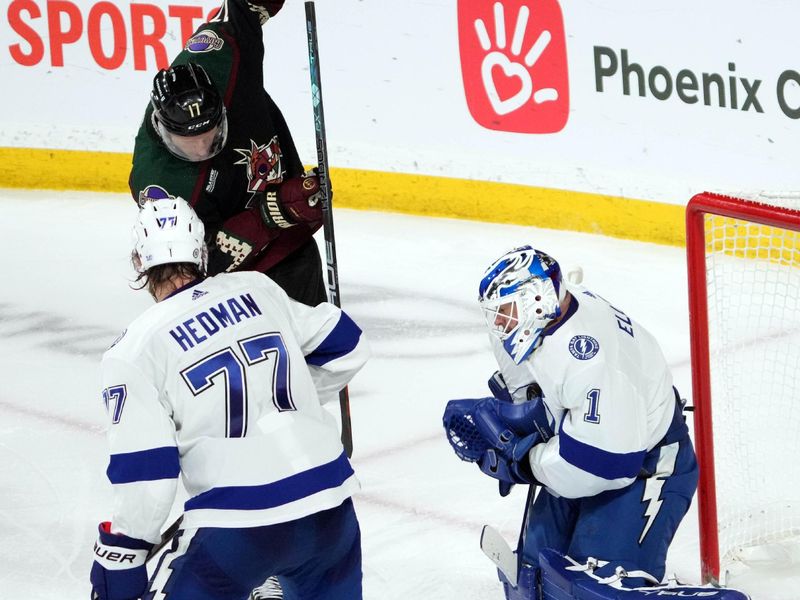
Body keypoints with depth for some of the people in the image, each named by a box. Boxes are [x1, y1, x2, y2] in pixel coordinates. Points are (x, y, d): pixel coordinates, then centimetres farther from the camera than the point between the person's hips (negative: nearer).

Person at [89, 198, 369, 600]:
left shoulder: (134, 352, -5)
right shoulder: (257, 288, 9)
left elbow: (145, 475, -8)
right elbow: (346, 348, 17)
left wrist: (119, 558, 2)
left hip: (236, 528, -5)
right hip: (330, 504, 5)